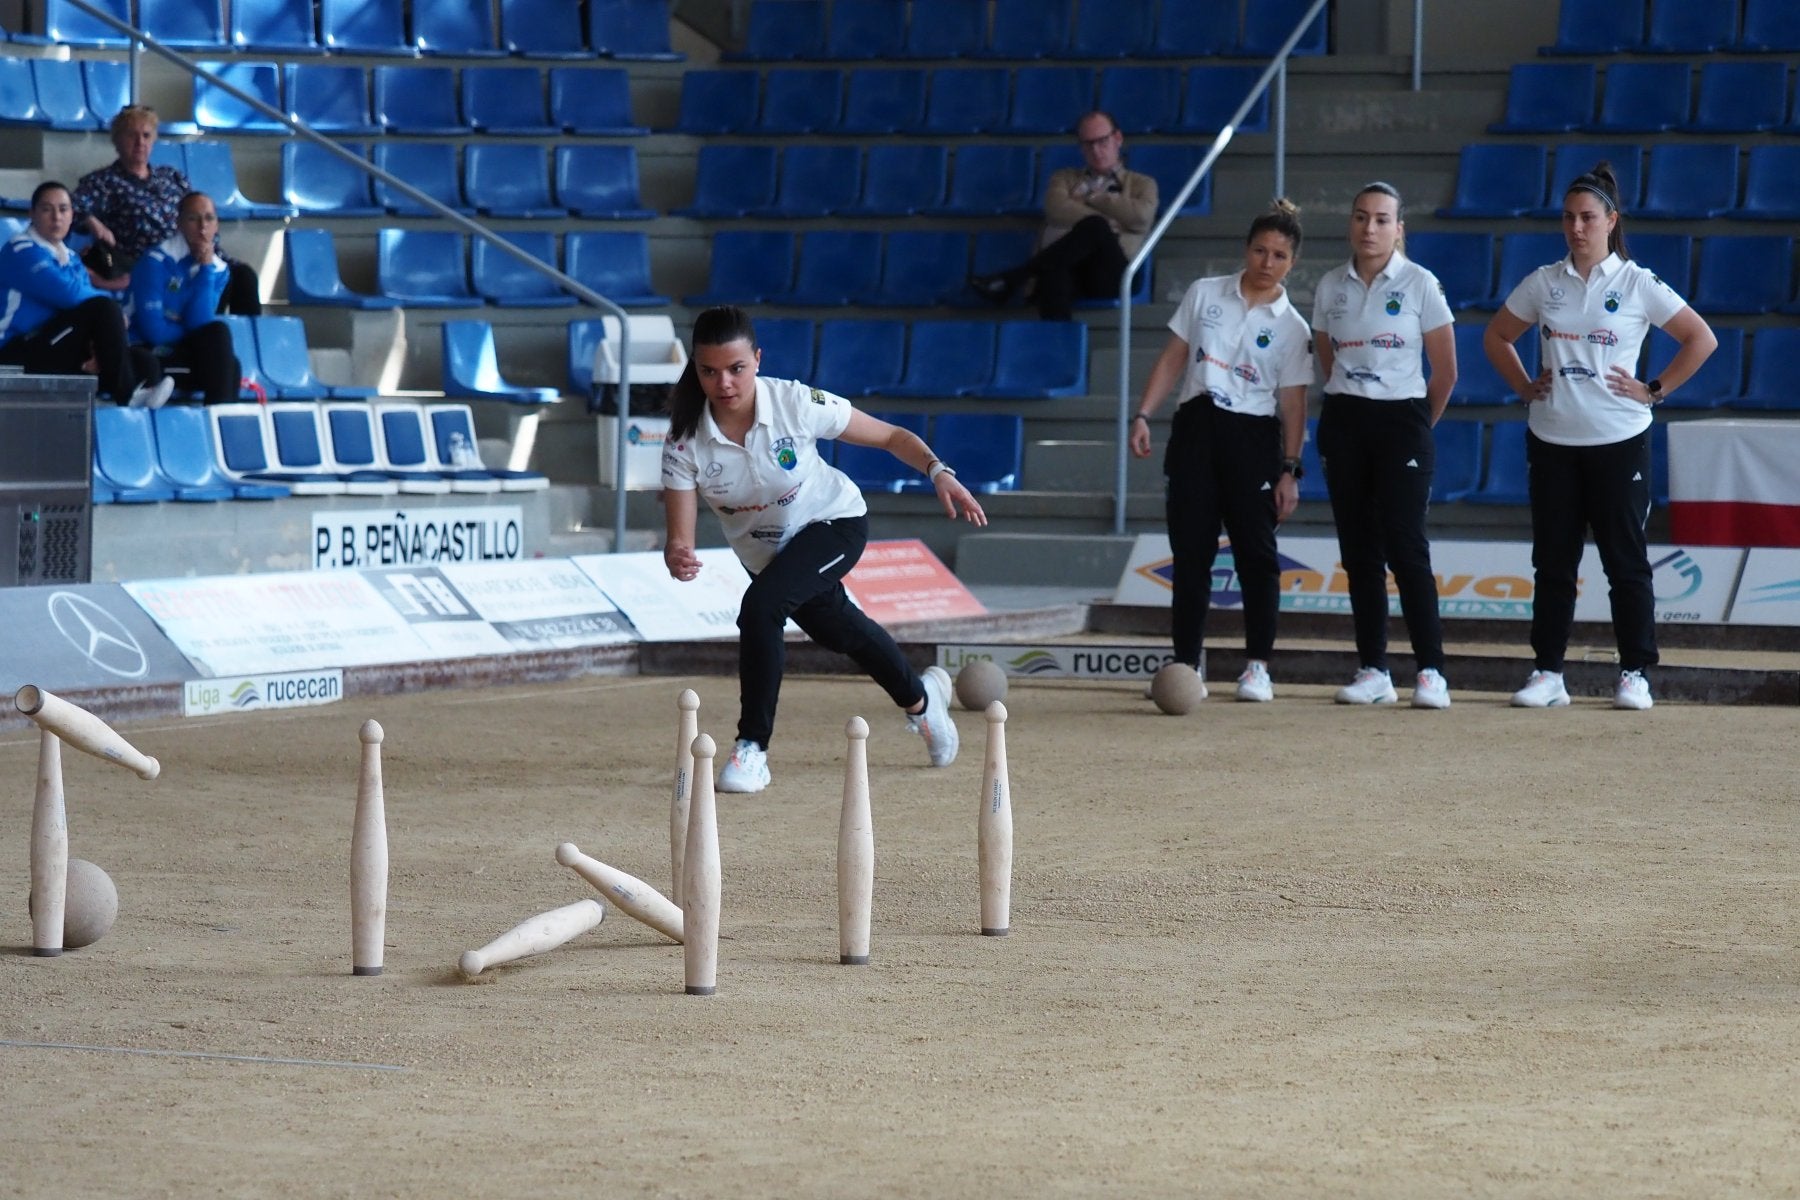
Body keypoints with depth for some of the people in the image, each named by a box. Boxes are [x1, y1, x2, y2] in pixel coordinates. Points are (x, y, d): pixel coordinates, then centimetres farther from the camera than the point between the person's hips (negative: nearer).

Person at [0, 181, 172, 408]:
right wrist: (117, 310, -8)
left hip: (58, 352, 9)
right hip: (21, 356, -9)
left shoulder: (70, 259, 19)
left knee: (145, 364, -6)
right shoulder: (22, 251, -8)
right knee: (104, 309, -25)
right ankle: (125, 394, -24)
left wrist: (100, 348, -16)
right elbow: (69, 294, -22)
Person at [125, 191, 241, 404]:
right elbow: (153, 330, -18)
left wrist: (206, 269, -13)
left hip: (182, 351, 5)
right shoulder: (156, 262, -13)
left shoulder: (218, 270, 5)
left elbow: (199, 324, -9)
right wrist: (204, 338, -6)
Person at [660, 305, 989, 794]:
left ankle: (752, 749, -18)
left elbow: (890, 437, -18)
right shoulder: (685, 441, -26)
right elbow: (680, 536, -27)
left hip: (834, 523, -4)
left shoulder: (798, 404, -30)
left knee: (760, 606, -30)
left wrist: (938, 471, -34)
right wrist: (676, 557, -50)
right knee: (840, 631, 27)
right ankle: (919, 697, 58)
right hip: (765, 551, 4)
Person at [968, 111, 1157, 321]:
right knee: (1055, 267, -40)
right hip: (1066, 265, 1)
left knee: (1094, 227, -36)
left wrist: (1093, 199, 8)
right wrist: (1109, 220, -3)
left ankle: (1009, 281, -32)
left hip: (1110, 272, -1)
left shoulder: (1142, 184, 26)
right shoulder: (1064, 178, 31)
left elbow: (1142, 217, 2)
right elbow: (1056, 210, 7)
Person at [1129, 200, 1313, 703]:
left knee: (1256, 553, -4)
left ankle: (1257, 666, 4)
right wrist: (1143, 416, 0)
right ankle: (1187, 666, 6)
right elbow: (1172, 359, 10)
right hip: (1195, 429, 2)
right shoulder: (1204, 294, 8)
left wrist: (1290, 469, -5)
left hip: (1253, 438, -2)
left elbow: (1292, 402, 1)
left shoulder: (1291, 327, 3)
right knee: (1190, 552, 1)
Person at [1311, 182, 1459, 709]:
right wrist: (1345, 403, 12)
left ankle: (1430, 672, -9)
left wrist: (1420, 425, 6)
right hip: (1345, 423, 4)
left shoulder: (1419, 284, -4)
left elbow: (1446, 371, 0)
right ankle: (1373, 671, 8)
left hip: (1402, 420, -4)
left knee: (1405, 546, -11)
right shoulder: (1331, 286, 7)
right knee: (1359, 548, 4)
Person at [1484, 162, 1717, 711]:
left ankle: (1635, 675, 7)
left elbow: (1701, 339, -1)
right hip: (1552, 442, 3)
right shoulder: (1543, 284, 5)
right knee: (1552, 561, 5)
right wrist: (1525, 387, 7)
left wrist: (1654, 391, -5)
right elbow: (1496, 337, 18)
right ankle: (1547, 673, 10)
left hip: (1619, 442, -3)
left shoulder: (1638, 284, -4)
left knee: (1626, 561, 1)